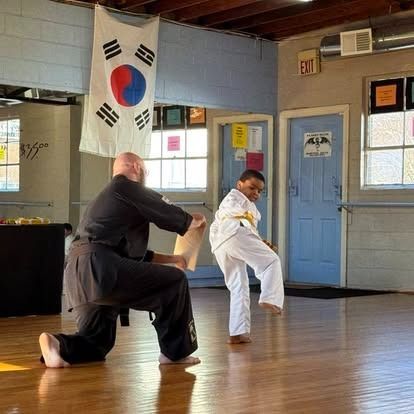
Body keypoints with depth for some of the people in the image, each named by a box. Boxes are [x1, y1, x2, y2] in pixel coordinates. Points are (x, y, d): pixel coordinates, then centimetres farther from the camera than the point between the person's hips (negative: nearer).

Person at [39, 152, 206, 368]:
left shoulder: (105, 197, 32)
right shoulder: (129, 189, 3)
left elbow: (131, 251, 36)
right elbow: (175, 219, 9)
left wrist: (171, 258, 40)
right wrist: (197, 220, 31)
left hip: (75, 274, 9)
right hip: (98, 267, -9)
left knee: (98, 342, 17)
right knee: (175, 281, 0)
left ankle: (59, 345, -10)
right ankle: (175, 351, 6)